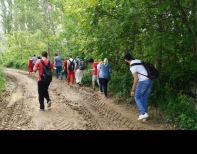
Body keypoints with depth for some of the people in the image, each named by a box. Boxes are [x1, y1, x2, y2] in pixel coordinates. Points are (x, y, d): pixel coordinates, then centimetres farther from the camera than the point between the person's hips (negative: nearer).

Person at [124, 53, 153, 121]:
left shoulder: (132, 66, -10)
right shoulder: (138, 61, 15)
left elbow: (136, 78, -17)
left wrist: (133, 90, -13)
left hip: (143, 81, -8)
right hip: (150, 80, 8)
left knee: (137, 97, 8)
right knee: (145, 98, 14)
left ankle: (143, 113, -3)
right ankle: (144, 115, 18)